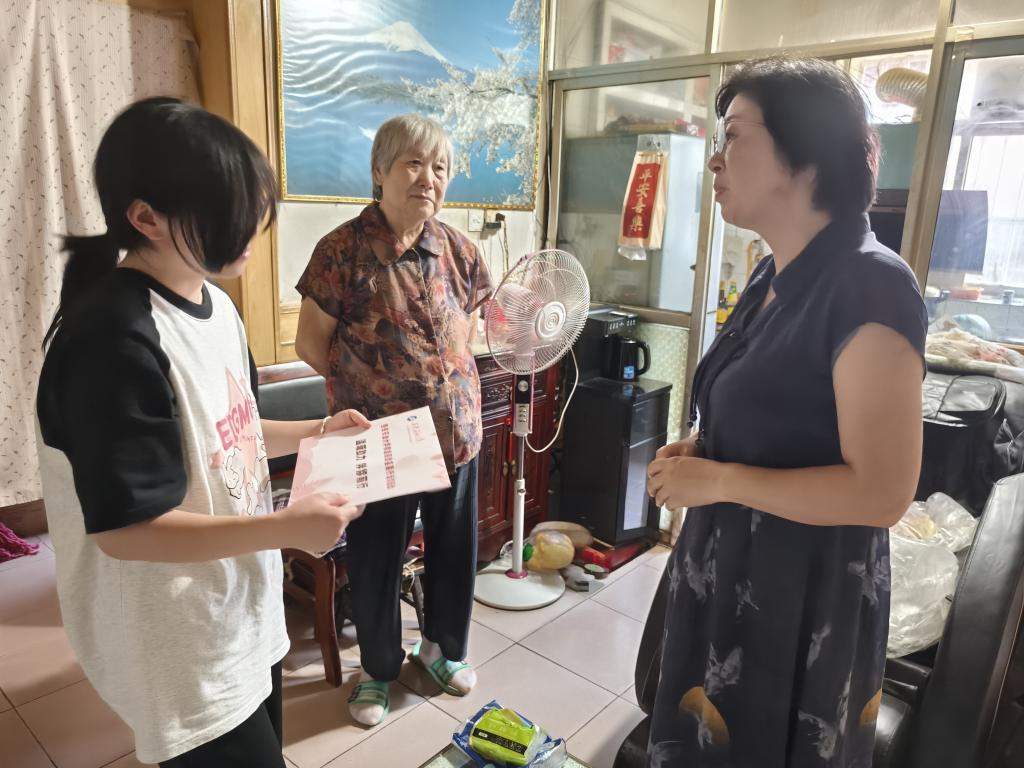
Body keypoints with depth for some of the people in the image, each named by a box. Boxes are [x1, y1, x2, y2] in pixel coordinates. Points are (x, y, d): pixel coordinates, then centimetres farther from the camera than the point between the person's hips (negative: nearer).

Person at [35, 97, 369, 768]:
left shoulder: (215, 304, 1)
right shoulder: (113, 339, -27)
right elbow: (125, 528, -26)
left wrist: (317, 431, 2)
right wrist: (287, 529, -28)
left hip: (244, 608, 9)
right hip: (182, 644, -9)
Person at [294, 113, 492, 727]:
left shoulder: (457, 249, 0)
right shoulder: (344, 249, -13)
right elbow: (311, 342, -6)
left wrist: (451, 376, 4)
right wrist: (368, 385, -2)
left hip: (456, 429, 4)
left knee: (455, 548, 19)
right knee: (375, 561, 14)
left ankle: (443, 646, 46)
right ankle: (379, 668, 41)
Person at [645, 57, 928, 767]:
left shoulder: (870, 285, -22)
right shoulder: (775, 278, 5)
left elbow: (883, 492, -25)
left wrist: (716, 480, -21)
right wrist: (698, 453, 0)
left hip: (806, 596, -8)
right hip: (730, 575, 8)